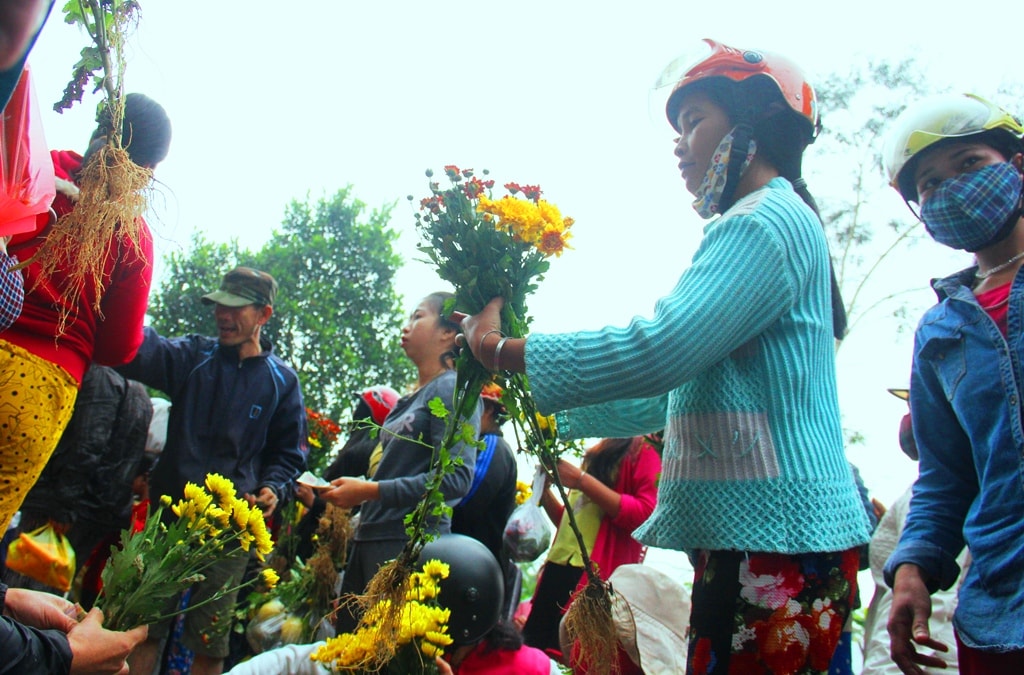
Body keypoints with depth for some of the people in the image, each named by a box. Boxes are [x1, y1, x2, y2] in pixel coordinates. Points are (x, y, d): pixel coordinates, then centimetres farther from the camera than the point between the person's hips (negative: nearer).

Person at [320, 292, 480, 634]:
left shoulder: (453, 389, -7)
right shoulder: (408, 399, 19)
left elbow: (456, 477, -18)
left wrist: (370, 490, -17)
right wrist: (348, 490, 9)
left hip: (412, 540, -8)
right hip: (369, 539, 9)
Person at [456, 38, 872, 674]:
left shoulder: (767, 221, -10)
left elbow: (660, 349, -22)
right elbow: (671, 396, 25)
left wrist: (501, 349, -12)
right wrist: (555, 407, 23)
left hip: (774, 545, -10)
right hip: (751, 533, 10)